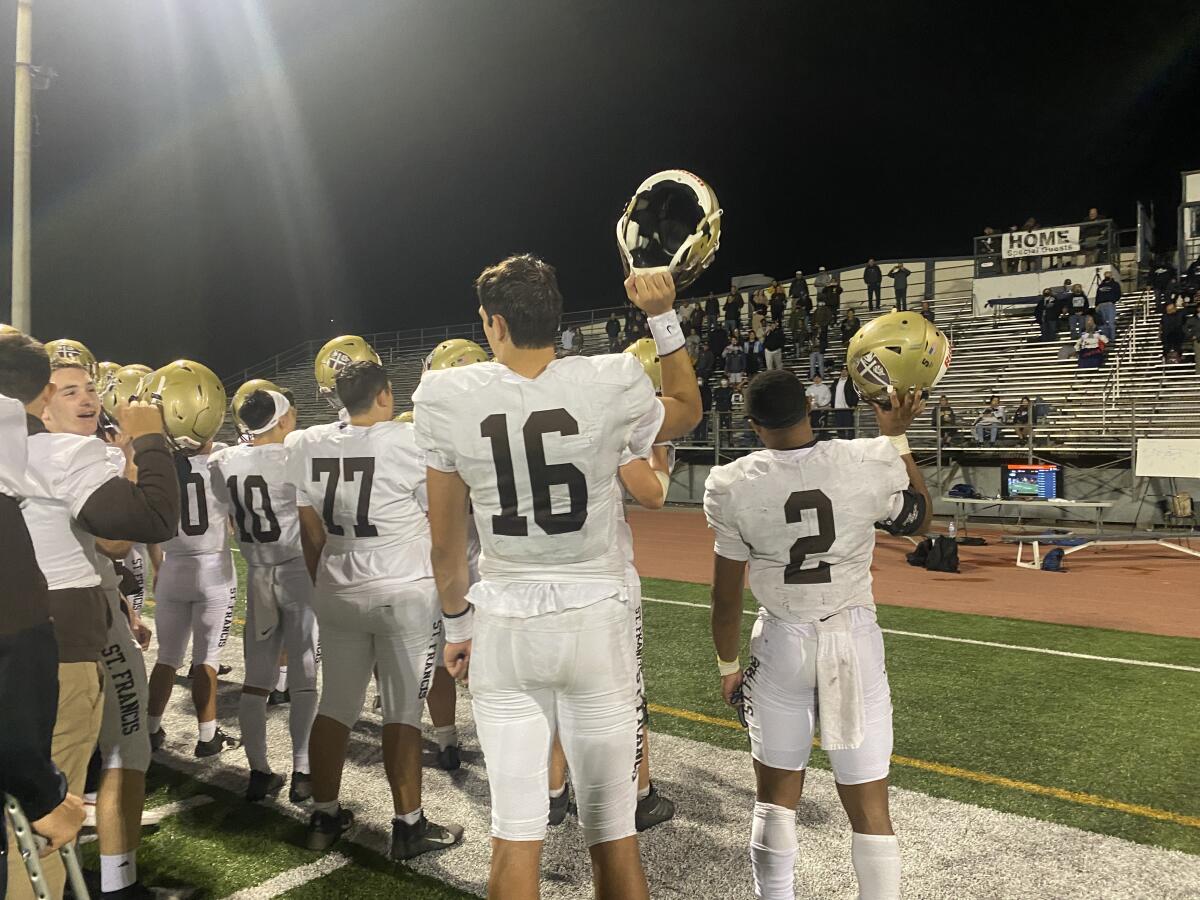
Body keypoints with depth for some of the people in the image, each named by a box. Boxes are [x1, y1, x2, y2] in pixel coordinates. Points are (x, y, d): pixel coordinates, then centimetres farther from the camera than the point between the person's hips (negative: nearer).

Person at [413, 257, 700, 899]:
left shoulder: (446, 400, -6)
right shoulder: (611, 385, -10)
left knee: (515, 828, 13)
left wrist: (456, 621, 17)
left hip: (503, 628, 1)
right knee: (612, 829, 13)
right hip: (596, 621, 0)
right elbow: (688, 411, 15)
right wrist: (664, 318, 15)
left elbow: (445, 543, 2)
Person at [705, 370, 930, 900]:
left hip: (781, 642, 0)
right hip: (855, 639, 0)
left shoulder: (733, 487, -12)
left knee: (775, 794, 16)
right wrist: (896, 437, 16)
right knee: (868, 805, 9)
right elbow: (919, 520, 11)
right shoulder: (872, 463, -11)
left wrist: (728, 665, 11)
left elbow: (726, 596, -4)